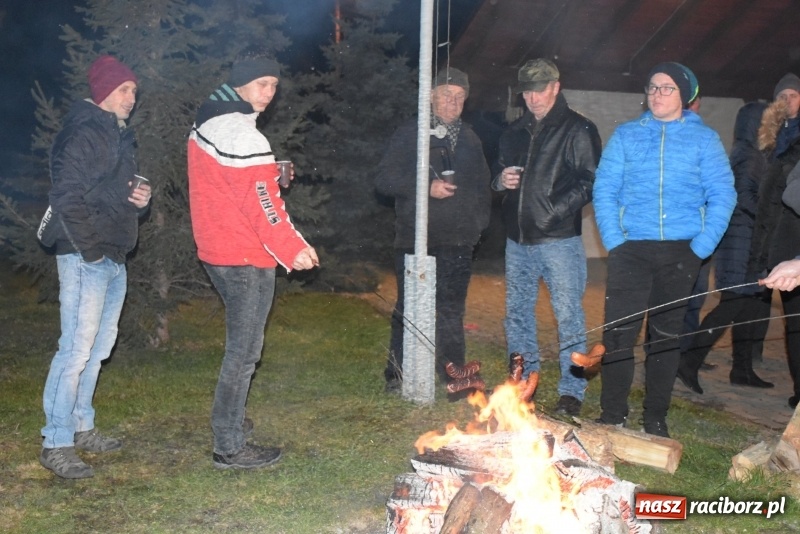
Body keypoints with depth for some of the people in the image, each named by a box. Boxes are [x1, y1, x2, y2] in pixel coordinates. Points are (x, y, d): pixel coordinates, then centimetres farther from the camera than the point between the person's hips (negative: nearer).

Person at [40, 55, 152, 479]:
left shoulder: (118, 136, 18)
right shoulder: (82, 134, -11)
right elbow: (67, 198, -18)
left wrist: (140, 199, 2)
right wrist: (90, 250, -16)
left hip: (115, 259, 10)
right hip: (86, 259, -10)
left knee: (98, 348, 15)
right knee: (77, 350, -8)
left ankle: (81, 427, 26)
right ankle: (56, 444, 0)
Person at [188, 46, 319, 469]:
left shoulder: (206, 123, 13)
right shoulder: (242, 134, -19)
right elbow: (260, 202, -22)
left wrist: (270, 174, 9)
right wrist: (294, 248, -17)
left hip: (217, 251, 10)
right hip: (246, 259, -10)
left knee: (240, 343, 23)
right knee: (244, 350, -2)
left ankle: (228, 418, 37)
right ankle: (230, 448, 7)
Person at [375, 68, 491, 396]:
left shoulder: (469, 140, 15)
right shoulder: (409, 135, 1)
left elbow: (482, 186, 23)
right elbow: (384, 179, -7)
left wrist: (479, 221, 8)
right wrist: (426, 187, -18)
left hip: (457, 243, 4)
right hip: (415, 240, -3)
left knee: (452, 312, 9)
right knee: (409, 311, 3)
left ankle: (454, 378, 19)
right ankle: (397, 377, 16)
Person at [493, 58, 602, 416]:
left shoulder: (578, 129, -3)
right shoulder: (514, 132, 17)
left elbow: (591, 181, -10)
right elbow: (498, 176, 25)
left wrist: (557, 210, -20)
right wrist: (501, 181, 2)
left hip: (559, 239, -6)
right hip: (518, 239, 7)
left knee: (569, 316, -3)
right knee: (517, 312, 13)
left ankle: (572, 391, 7)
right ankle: (523, 383, 27)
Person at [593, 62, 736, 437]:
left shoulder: (704, 139, 7)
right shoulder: (625, 135, 9)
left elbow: (723, 195, 1)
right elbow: (604, 189, 3)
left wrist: (702, 245, -9)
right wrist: (613, 239, -9)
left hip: (680, 252, 0)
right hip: (631, 250, 0)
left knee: (667, 337, 9)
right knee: (618, 334, -4)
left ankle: (655, 419, 20)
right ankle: (611, 416, 8)